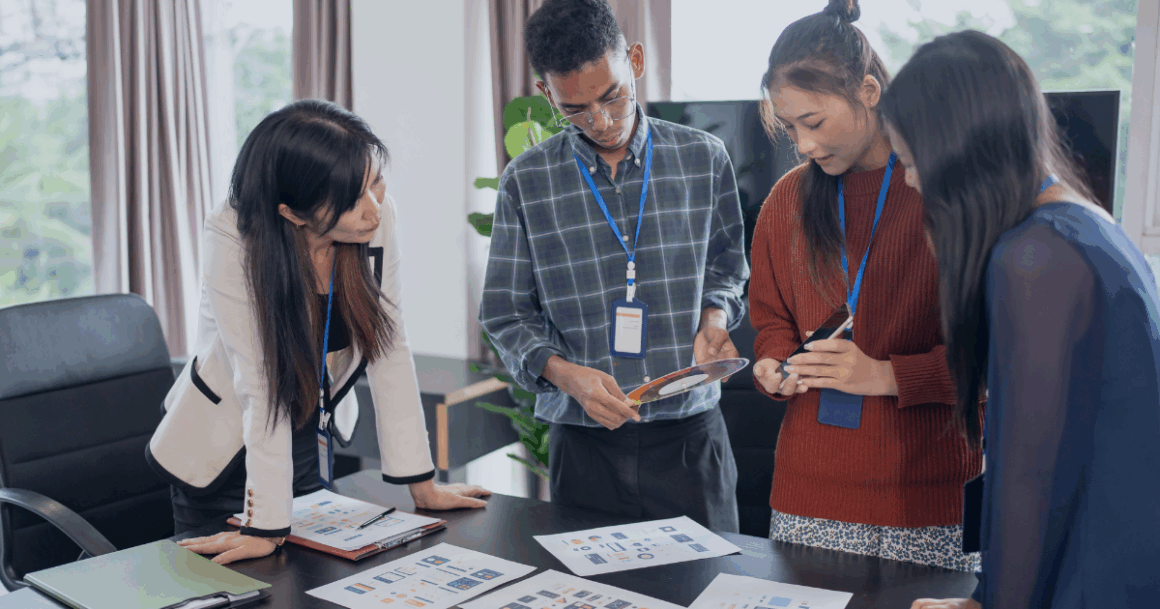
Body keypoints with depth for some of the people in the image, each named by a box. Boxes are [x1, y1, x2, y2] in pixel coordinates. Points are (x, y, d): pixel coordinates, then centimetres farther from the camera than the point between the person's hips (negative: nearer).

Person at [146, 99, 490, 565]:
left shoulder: (379, 219, -19)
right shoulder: (234, 239, -30)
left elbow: (388, 351, -13)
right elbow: (260, 384, -31)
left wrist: (421, 485, -11)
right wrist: (267, 527, -29)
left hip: (310, 437, 4)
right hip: (223, 451, -4)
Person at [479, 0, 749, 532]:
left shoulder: (705, 159, 3)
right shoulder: (526, 181, 0)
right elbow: (506, 313, 2)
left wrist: (715, 314, -6)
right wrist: (562, 371, -15)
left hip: (691, 436, 1)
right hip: (584, 444, 0)